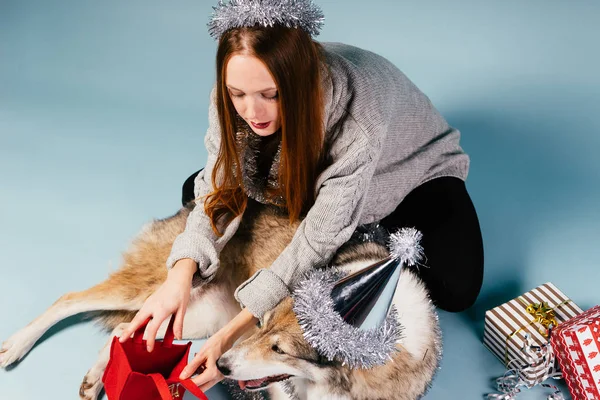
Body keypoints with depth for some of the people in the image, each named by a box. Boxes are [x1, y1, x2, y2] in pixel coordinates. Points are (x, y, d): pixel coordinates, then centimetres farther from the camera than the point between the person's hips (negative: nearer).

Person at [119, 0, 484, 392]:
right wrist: (181, 274, -40)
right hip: (307, 162, 5)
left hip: (412, 169, -4)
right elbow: (222, 188, -22)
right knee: (197, 190, -3)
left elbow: (320, 238, -39)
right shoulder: (236, 96, -28)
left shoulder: (357, 121, -44)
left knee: (455, 289, -25)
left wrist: (233, 332, -42)